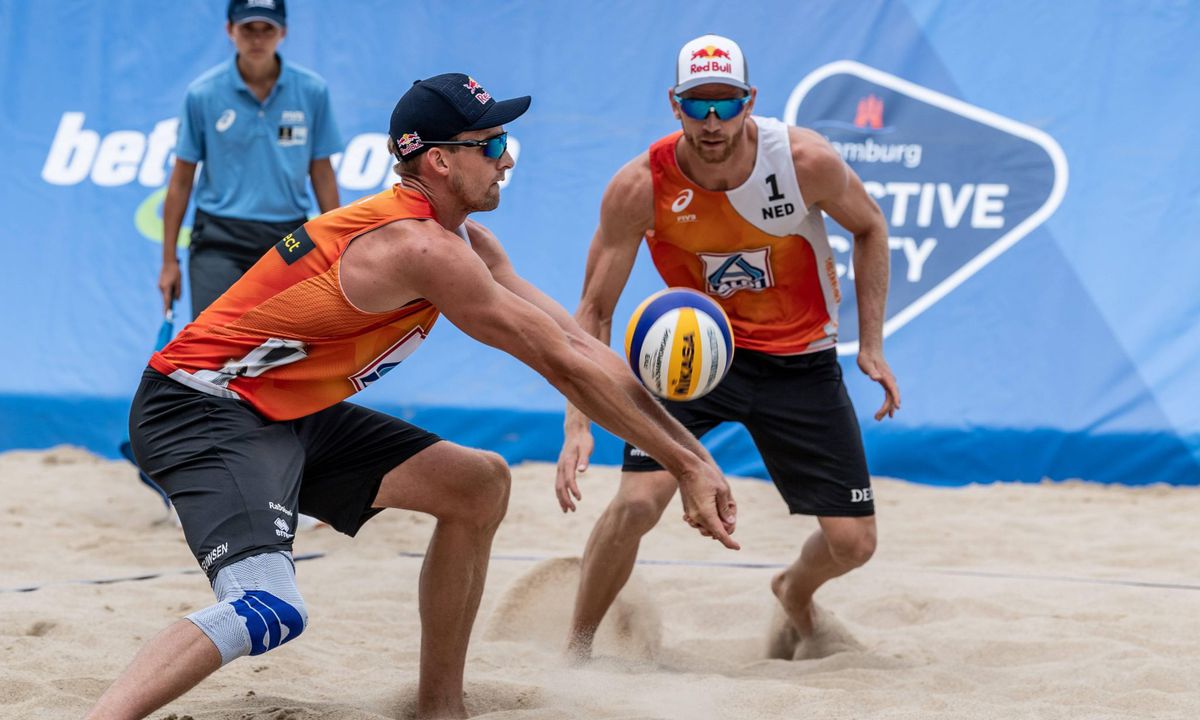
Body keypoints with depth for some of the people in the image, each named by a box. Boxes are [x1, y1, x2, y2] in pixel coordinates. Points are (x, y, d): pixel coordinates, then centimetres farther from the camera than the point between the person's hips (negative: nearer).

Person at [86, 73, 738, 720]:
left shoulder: (465, 243, 7)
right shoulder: (421, 248, -23)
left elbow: (571, 344, 9)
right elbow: (563, 364, -19)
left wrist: (683, 444, 4)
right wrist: (684, 462, -14)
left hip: (287, 413, 10)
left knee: (479, 485, 12)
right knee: (269, 610, -32)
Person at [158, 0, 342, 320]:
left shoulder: (312, 91, -1)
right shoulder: (202, 93, -4)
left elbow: (322, 174, 7)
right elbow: (181, 179, 3)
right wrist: (169, 260, 3)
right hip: (219, 243, -2)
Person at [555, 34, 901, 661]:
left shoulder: (806, 161, -22)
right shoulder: (640, 187, -22)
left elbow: (869, 228, 0)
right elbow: (595, 311, -16)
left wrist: (871, 344, -3)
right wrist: (578, 425, -27)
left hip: (800, 361, 1)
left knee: (852, 542, 0)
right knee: (638, 500, -24)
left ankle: (795, 592, 38)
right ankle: (575, 650, 0)